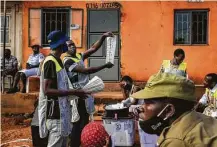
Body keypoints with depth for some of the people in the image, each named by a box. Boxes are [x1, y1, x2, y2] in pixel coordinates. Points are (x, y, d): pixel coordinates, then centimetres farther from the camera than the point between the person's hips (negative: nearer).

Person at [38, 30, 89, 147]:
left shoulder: (57, 61, 13)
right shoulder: (50, 62, -16)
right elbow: (47, 90, -23)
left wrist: (74, 92, 14)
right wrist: (73, 92, -23)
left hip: (61, 111, 10)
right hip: (55, 113, -10)